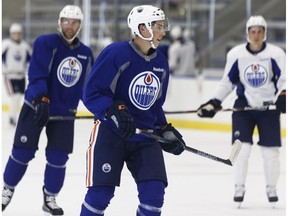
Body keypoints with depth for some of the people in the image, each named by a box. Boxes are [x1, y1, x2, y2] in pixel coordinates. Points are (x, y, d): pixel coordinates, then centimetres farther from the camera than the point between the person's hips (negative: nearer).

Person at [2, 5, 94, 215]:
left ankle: (50, 198, 15)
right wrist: (42, 99, -37)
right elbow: (37, 74, -24)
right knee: (23, 152, -2)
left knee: (58, 157, -1)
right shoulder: (45, 43, -13)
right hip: (35, 106, -4)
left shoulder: (86, 54, 4)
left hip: (65, 112, 4)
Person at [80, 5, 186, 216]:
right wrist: (114, 111, -30)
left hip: (145, 137, 6)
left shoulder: (161, 63, 7)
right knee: (100, 193, -9)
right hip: (110, 133, -6)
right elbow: (92, 94, -16)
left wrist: (165, 130, 9)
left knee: (154, 191, -7)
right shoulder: (116, 53, -15)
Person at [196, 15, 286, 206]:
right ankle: (239, 188, 6)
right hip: (244, 105, 1)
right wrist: (214, 103, 1)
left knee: (271, 150, -1)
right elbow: (228, 82, 7)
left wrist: (283, 96, -27)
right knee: (242, 147, -9)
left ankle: (271, 188, 18)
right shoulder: (236, 54, -2)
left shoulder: (276, 54, -7)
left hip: (269, 106, -1)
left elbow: (284, 79, -8)